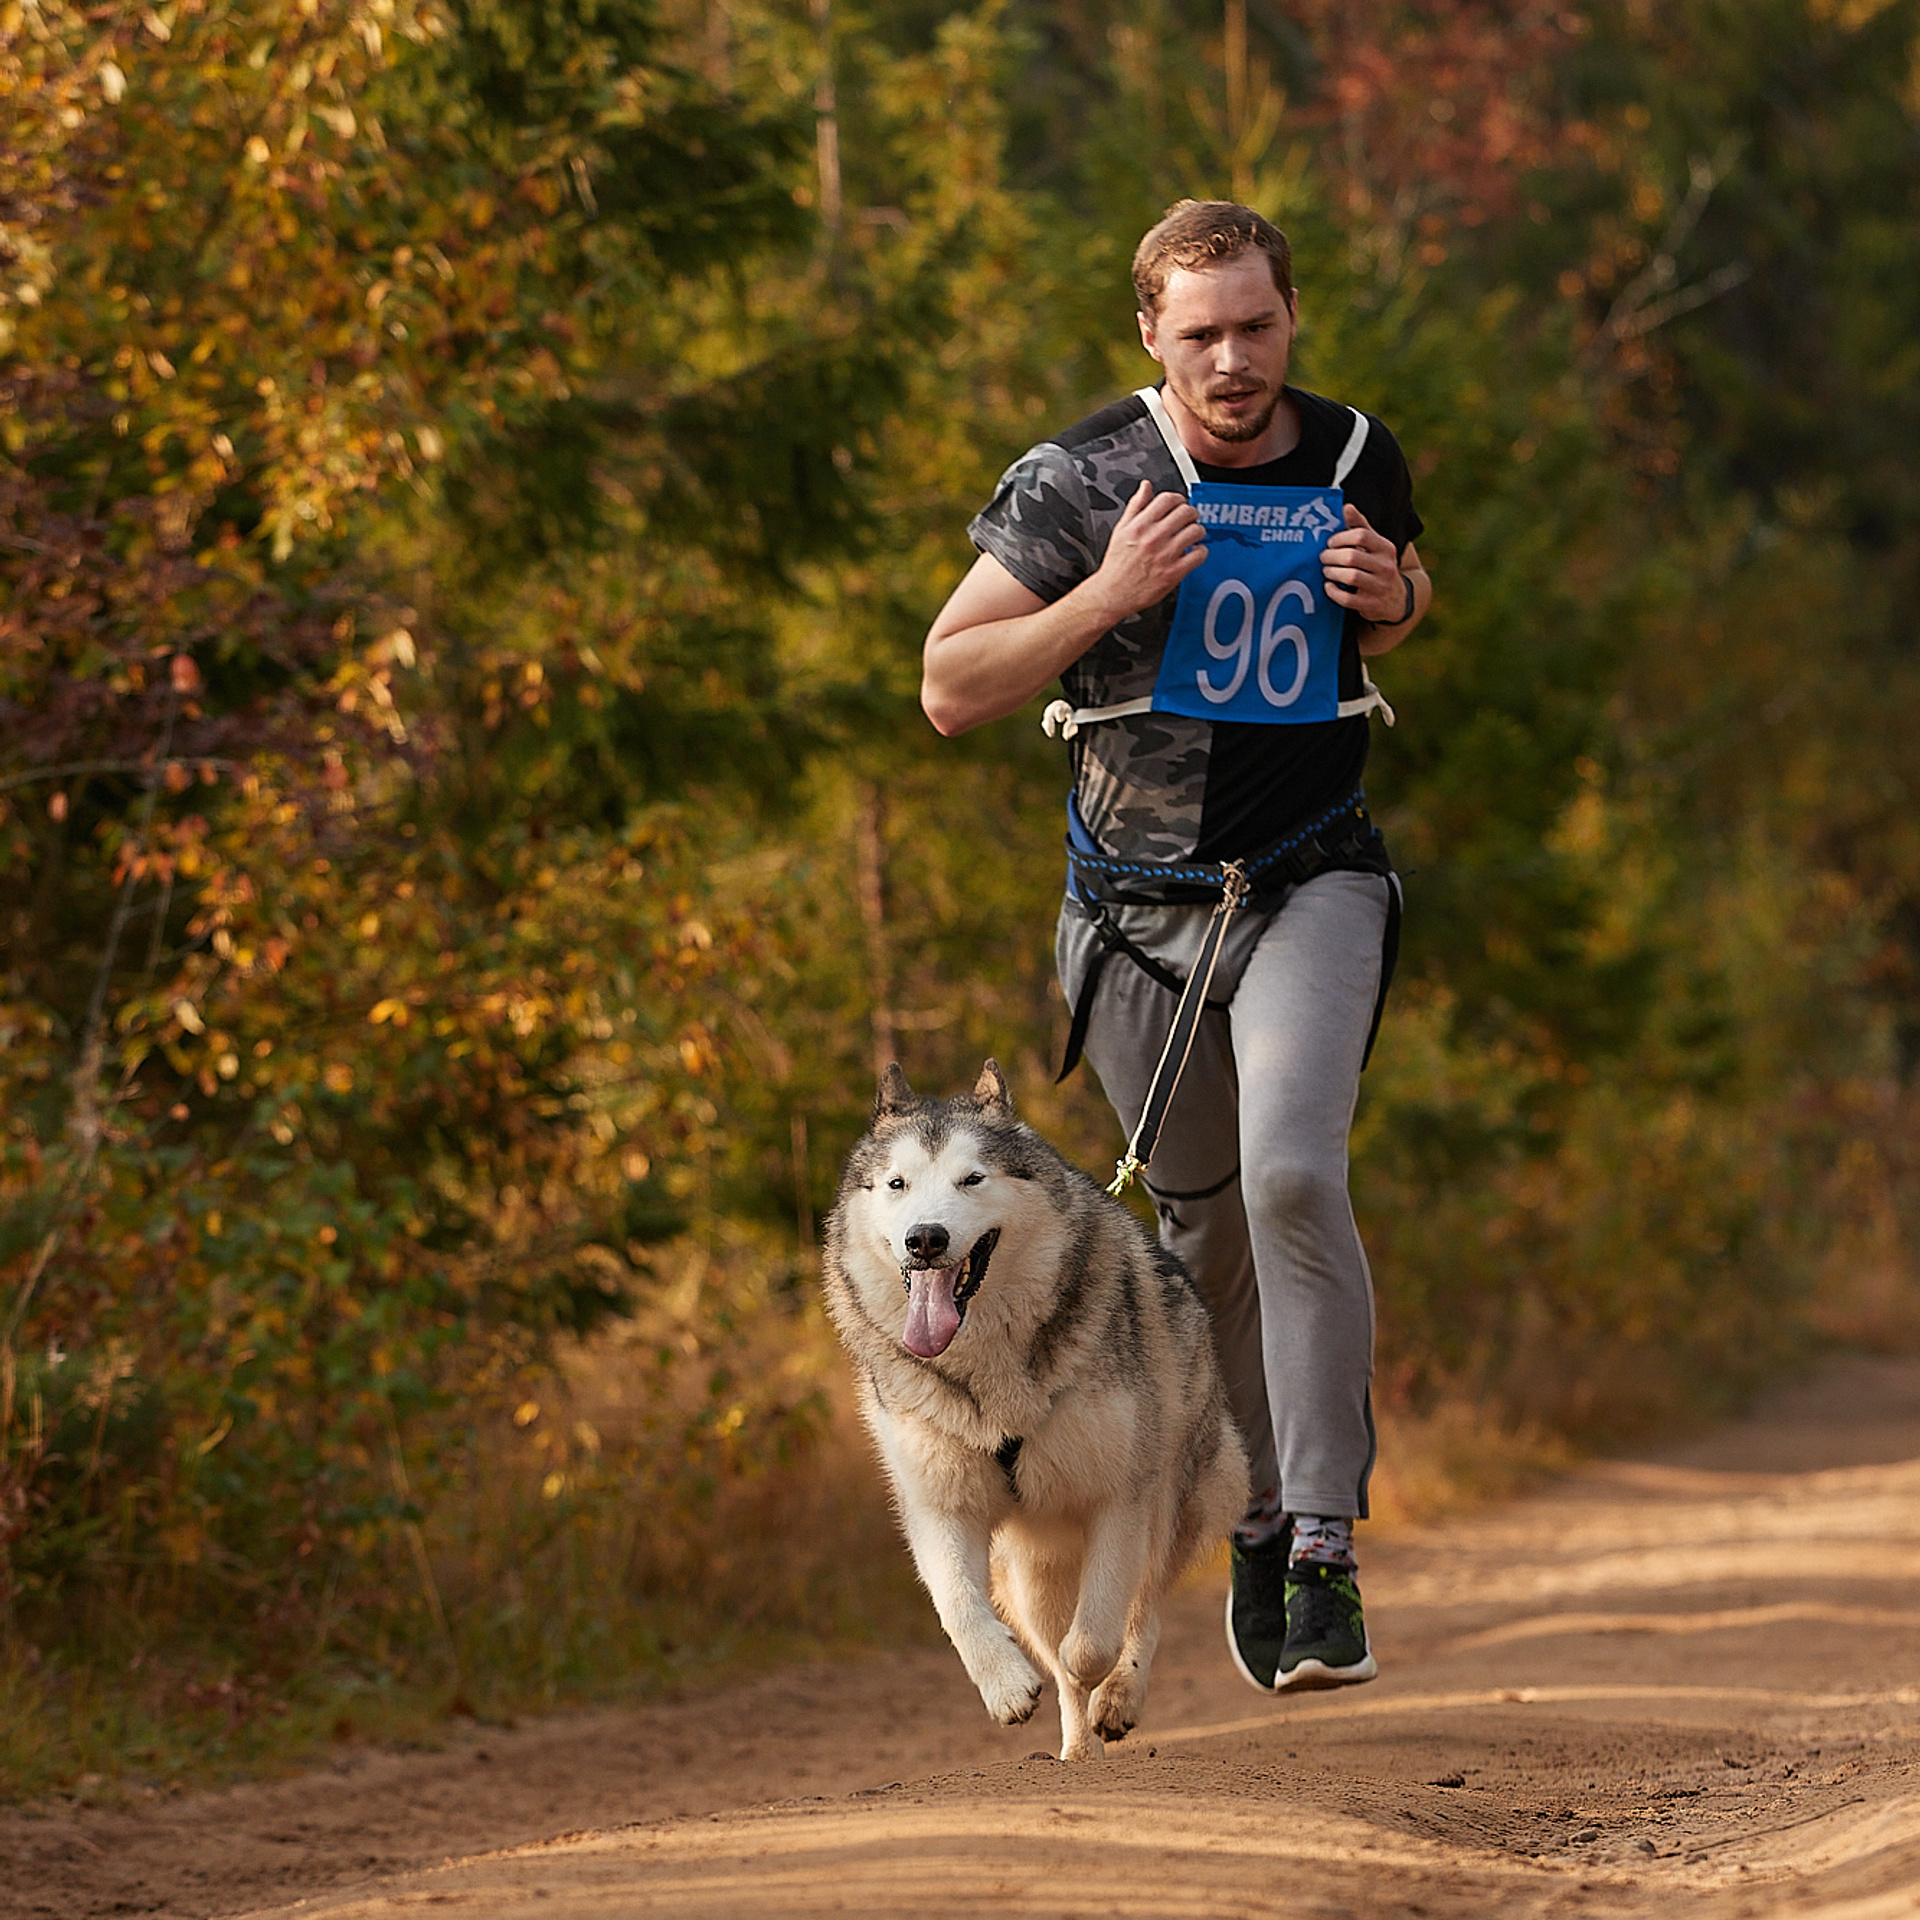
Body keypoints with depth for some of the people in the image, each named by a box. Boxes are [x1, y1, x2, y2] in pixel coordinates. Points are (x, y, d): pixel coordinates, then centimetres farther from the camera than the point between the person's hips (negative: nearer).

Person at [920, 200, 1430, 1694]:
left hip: (1311, 887, -1)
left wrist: (1393, 601, -4)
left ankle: (1326, 1542, -20)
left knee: (1293, 1175, -23)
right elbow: (950, 690, -9)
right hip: (1139, 901, 1)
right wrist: (1111, 593, -22)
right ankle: (1261, 1512, 33)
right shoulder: (1077, 483, -8)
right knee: (1205, 1230, 11)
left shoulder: (1357, 461, 1)